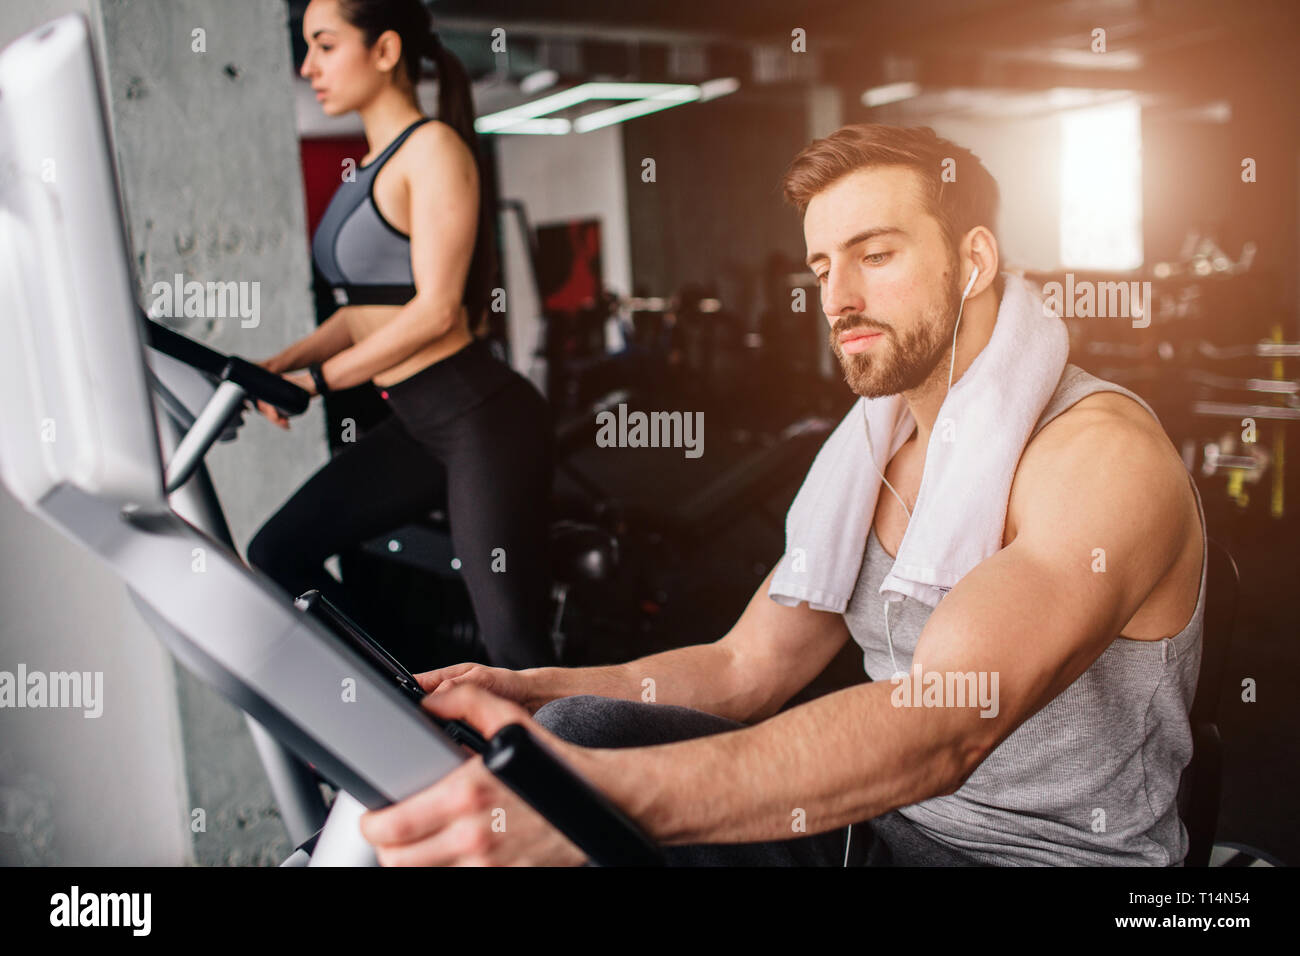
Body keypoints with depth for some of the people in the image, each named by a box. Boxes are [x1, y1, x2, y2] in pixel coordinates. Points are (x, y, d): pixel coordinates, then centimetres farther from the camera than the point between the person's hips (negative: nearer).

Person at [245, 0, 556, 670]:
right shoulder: (371, 167, 16)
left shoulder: (434, 148, -10)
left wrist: (315, 379, -14)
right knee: (276, 554, 7)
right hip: (415, 425, 9)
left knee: (511, 639, -6)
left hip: (480, 418, -9)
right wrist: (282, 363, 7)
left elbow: (435, 309, -17)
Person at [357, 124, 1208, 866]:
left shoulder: (1103, 452, -18)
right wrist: (530, 691, -9)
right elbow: (745, 668, 6)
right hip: (883, 820, 6)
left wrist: (613, 792, -46)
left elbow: (943, 724, -34)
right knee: (584, 729, -15)